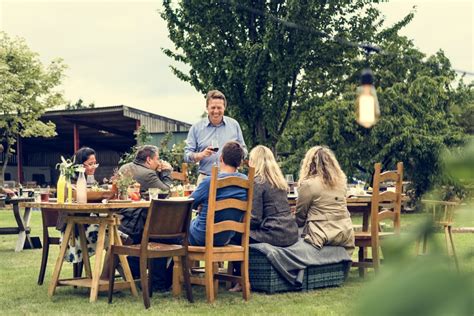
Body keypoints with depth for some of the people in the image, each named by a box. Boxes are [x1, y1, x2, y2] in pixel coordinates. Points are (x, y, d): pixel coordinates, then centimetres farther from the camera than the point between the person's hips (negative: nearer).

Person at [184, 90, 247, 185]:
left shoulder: (234, 125, 12)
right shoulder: (196, 128, 7)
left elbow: (244, 150, 18)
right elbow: (187, 155, 6)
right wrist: (201, 155, -14)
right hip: (206, 179, -1)